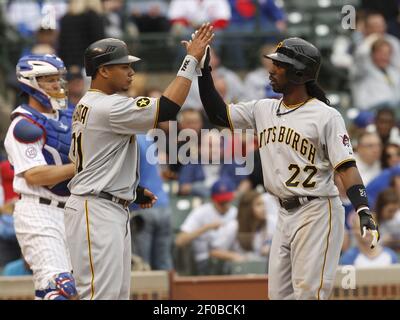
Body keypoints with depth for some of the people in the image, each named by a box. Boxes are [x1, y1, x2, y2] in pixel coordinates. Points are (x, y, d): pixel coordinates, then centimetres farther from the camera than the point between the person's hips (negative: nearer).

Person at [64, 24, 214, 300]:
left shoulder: (86, 106, 15)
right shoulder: (110, 107, -17)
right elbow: (167, 108, -23)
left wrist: (133, 189, 19)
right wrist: (192, 59, -17)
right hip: (96, 212, -11)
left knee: (118, 293, 12)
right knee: (100, 295, -13)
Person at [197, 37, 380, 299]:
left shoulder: (326, 116, -10)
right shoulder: (263, 110, 10)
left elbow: (346, 167, -16)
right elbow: (218, 113, 12)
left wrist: (364, 211, -28)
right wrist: (203, 70, 3)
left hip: (317, 212, -7)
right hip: (285, 214, 7)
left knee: (308, 292, -13)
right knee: (279, 293, 8)